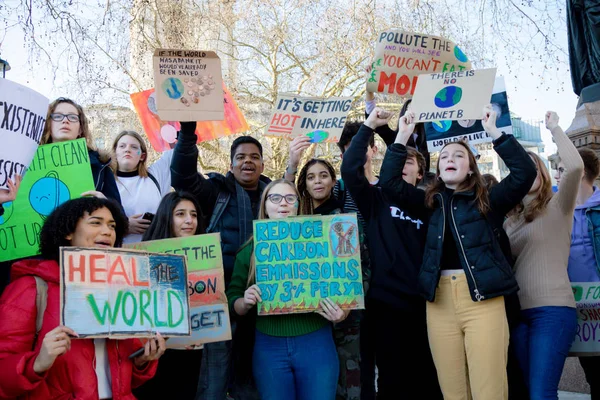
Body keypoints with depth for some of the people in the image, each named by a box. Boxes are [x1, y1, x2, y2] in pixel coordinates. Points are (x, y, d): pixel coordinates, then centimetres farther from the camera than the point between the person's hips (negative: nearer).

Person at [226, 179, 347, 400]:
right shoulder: (250, 250, 3)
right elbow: (232, 300, 6)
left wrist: (341, 313, -13)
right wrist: (245, 302, -15)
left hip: (316, 343, 0)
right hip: (269, 347, 1)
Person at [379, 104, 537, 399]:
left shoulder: (487, 200, 8)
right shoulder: (430, 203, 16)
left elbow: (525, 173, -4)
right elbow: (390, 181, 11)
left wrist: (494, 132, -5)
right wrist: (403, 137, 7)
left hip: (482, 299, -3)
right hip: (439, 301, 3)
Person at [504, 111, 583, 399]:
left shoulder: (558, 207, 4)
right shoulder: (511, 222, 19)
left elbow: (575, 167, -14)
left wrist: (554, 128, -4)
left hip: (552, 309, -6)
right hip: (517, 311, 6)